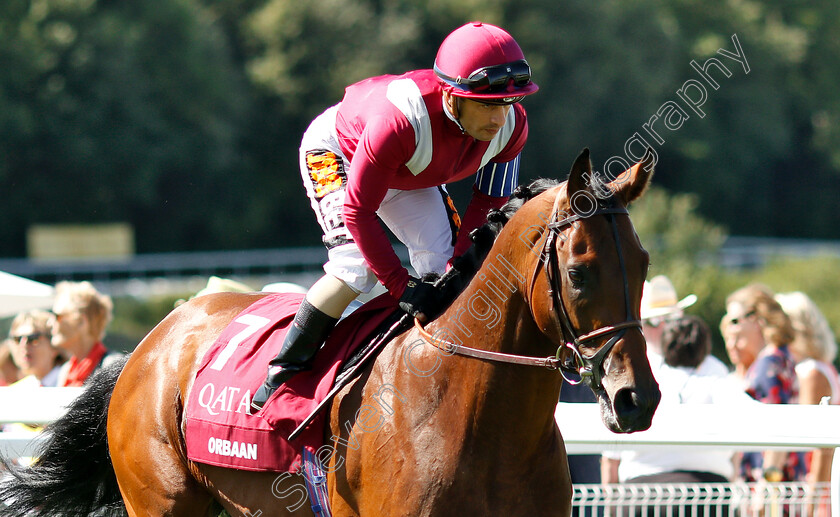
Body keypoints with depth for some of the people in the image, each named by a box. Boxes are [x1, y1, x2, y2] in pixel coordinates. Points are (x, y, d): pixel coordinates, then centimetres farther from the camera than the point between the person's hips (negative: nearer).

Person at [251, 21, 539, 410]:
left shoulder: (511, 126, -28)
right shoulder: (400, 120, -46)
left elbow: (490, 203, -11)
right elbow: (358, 210, -36)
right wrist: (401, 285, -36)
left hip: (409, 176, 6)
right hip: (334, 153, -6)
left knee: (443, 265, -2)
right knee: (358, 266, -23)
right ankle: (282, 375, -11)